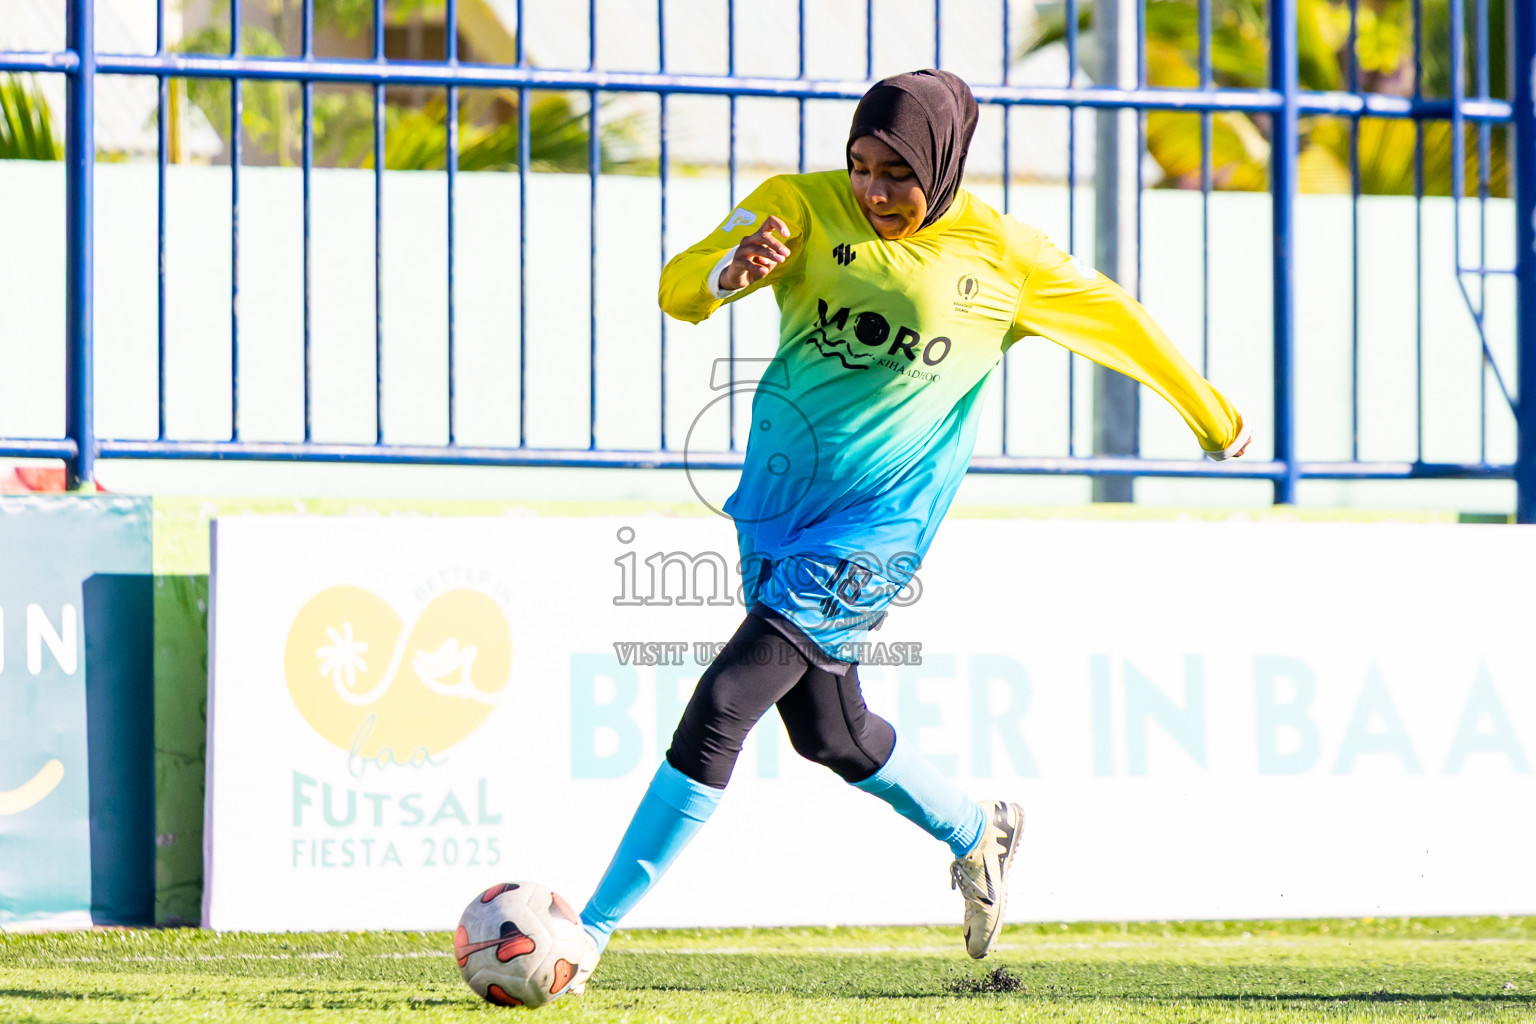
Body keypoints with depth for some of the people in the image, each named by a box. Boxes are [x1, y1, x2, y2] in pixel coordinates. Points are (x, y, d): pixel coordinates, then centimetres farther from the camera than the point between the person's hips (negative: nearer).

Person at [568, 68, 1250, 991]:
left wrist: (1213, 418, 20)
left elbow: (1119, 322, 9)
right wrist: (732, 269, -39)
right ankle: (977, 836, 46)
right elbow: (678, 292, -15)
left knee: (723, 704, -16)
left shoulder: (1002, 258, -6)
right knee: (829, 732, 18)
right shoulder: (803, 207, -4)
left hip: (875, 527, -5)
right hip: (777, 505, 5)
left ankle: (595, 930, -12)